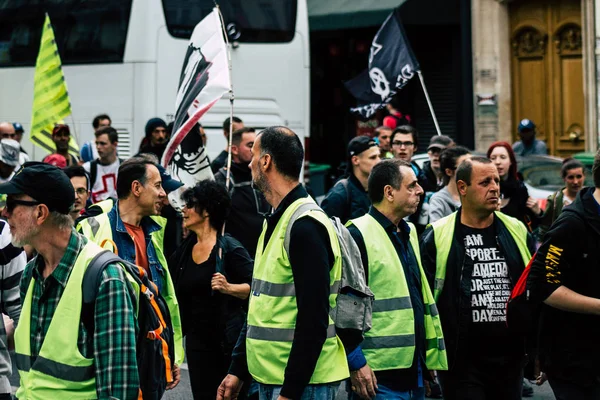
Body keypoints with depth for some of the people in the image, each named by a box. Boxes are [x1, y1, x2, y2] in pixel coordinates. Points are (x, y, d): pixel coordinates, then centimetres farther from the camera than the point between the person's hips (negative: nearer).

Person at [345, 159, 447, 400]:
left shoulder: (409, 233, 18)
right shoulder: (358, 236, -10)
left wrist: (431, 353, 20)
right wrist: (355, 363, -17)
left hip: (414, 371, 8)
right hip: (377, 375, -8)